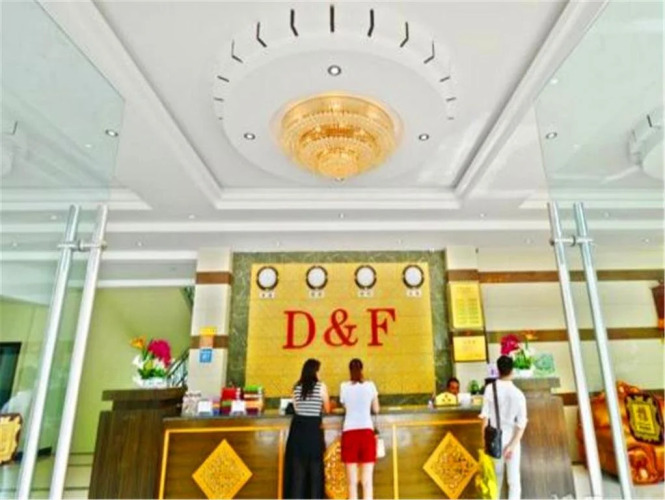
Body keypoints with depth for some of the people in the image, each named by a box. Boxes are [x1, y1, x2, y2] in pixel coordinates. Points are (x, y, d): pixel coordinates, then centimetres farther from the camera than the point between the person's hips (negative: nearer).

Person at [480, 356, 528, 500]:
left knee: (495, 477, 16)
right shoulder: (518, 394, -8)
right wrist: (513, 445, -9)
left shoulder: (490, 388, -10)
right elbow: (522, 424, -11)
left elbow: (485, 417, -9)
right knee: (514, 479, 8)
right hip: (512, 440, -1)